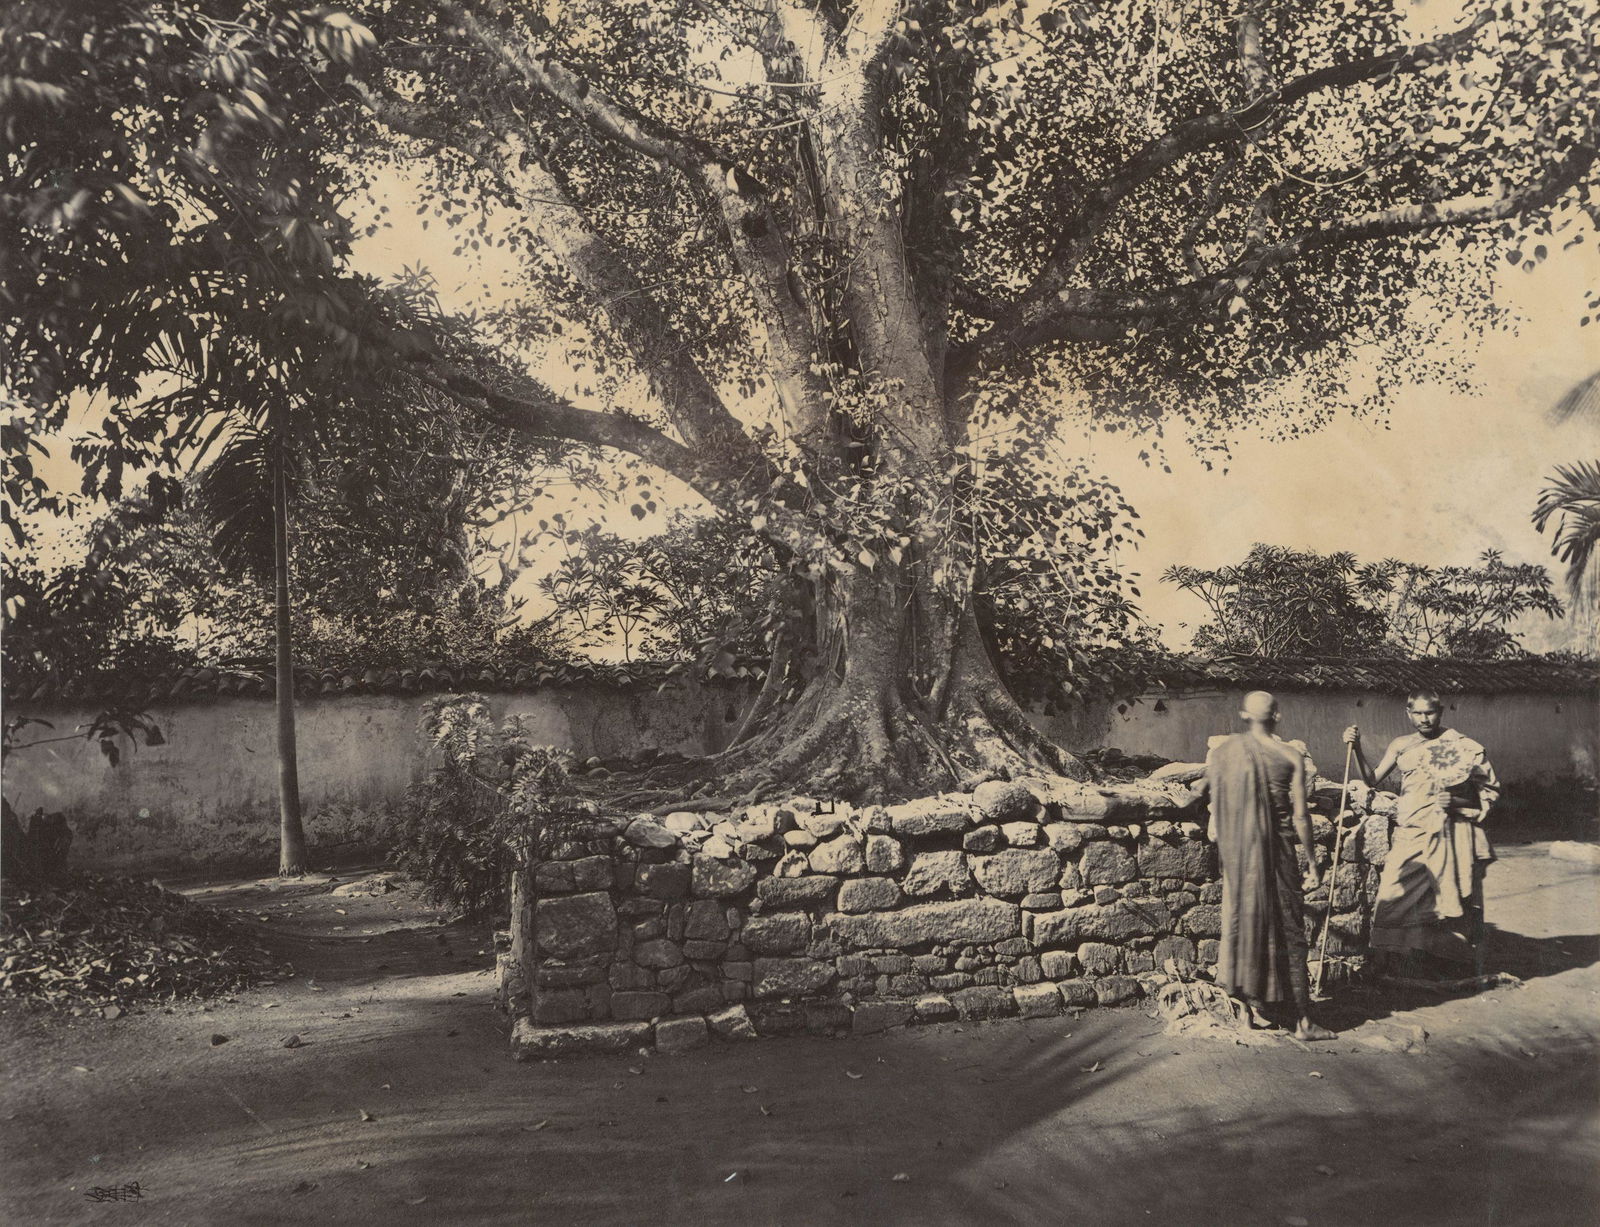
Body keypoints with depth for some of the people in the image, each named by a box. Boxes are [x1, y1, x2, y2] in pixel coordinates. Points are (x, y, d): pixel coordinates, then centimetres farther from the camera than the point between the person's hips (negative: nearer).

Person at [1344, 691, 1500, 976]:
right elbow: (1372, 780, 6)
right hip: (1410, 834, 3)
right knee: (1395, 896, -6)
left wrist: (1456, 801, -13)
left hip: (1449, 834, -2)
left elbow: (1487, 795, 4)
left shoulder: (1462, 747, 1)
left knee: (1447, 899, -2)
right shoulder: (1402, 746, 11)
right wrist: (1356, 748, -5)